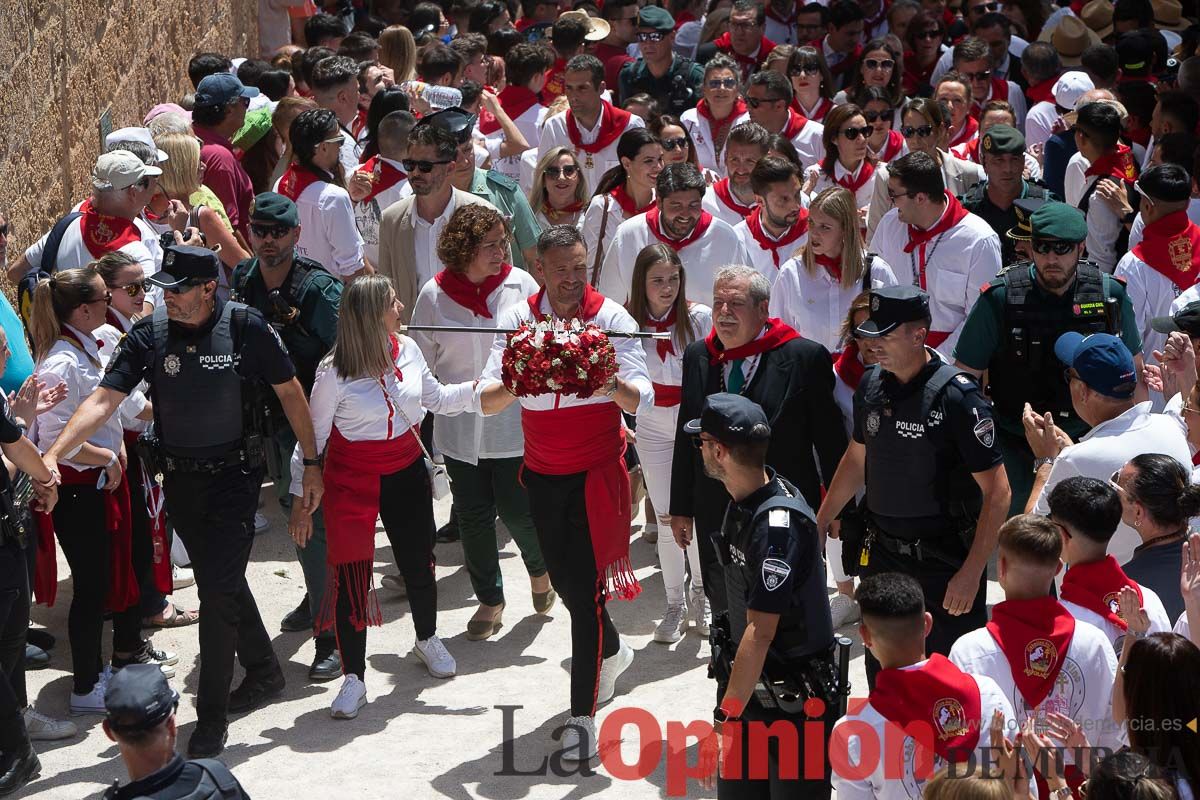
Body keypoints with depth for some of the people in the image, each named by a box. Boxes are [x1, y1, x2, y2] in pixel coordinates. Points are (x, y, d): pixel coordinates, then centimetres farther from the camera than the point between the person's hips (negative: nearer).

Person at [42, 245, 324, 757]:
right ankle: (263, 671, 40)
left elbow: (290, 392, -2)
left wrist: (312, 463, 0)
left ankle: (212, 715, 0)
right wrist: (53, 454, -25)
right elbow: (104, 399, -13)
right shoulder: (148, 335, -6)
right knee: (221, 581, 18)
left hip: (234, 474, -4)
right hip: (179, 479, 4)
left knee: (218, 588, -10)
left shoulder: (244, 327, -12)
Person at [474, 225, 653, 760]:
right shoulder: (517, 319, -4)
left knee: (585, 586, -8)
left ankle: (582, 714, -2)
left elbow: (643, 399, -18)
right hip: (543, 475, 4)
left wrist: (614, 385, -39)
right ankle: (612, 651, 47)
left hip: (598, 473, -4)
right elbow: (486, 400, -12)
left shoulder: (611, 318, -10)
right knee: (563, 579, 17)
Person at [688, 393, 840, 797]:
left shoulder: (779, 524, -27)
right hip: (747, 676, 8)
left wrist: (724, 718, -25)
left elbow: (760, 632, -28)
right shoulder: (743, 499, 1)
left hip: (794, 693, -8)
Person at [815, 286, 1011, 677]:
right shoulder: (871, 385, 2)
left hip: (943, 564, -6)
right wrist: (818, 525, 19)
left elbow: (997, 491, -17)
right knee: (881, 678, 13)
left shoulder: (956, 396, -18)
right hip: (881, 555, 6)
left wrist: (971, 572, -20)